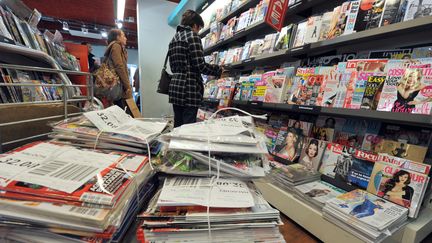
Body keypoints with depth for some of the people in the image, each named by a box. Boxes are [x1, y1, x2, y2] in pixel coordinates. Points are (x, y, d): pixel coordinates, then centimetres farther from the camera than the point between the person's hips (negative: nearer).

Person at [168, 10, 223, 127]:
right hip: (189, 89, -8)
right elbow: (200, 65, -13)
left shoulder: (174, 39, 21)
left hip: (175, 87, 9)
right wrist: (218, 70, 2)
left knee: (178, 126, 13)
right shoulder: (192, 36, -4)